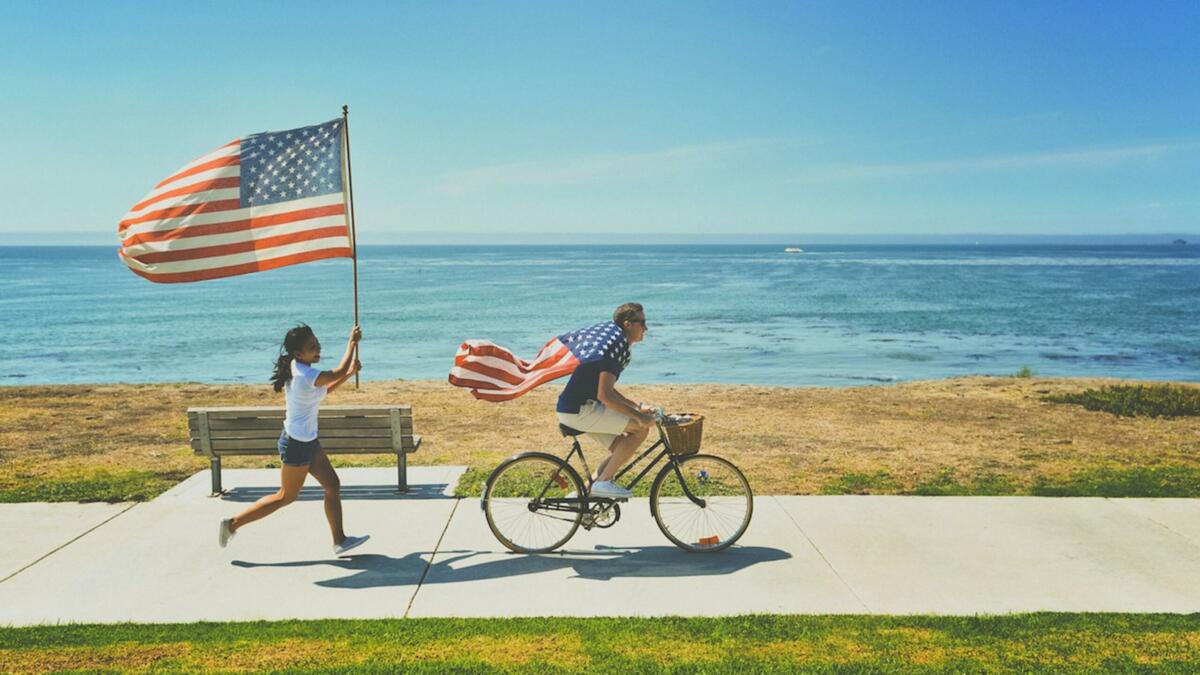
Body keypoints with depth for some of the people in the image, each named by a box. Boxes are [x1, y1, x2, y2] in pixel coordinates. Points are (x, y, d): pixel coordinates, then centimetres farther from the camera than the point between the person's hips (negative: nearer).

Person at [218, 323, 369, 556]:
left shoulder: (297, 369, 2)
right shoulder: (307, 375, -27)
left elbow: (324, 390, 17)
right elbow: (339, 372, -14)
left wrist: (350, 373, 9)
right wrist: (352, 342, -4)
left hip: (307, 441, 9)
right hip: (297, 444, -9)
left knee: (332, 486, 11)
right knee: (286, 496, 7)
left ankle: (339, 541, 19)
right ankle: (233, 524, 17)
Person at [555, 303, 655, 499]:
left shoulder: (615, 344, 16)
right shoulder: (616, 348, -17)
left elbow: (607, 390, 24)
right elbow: (604, 395, -24)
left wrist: (637, 406, 17)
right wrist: (638, 416, -19)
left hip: (579, 407, 10)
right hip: (578, 410, -10)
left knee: (622, 450, 12)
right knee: (641, 428, -12)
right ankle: (603, 482, -8)